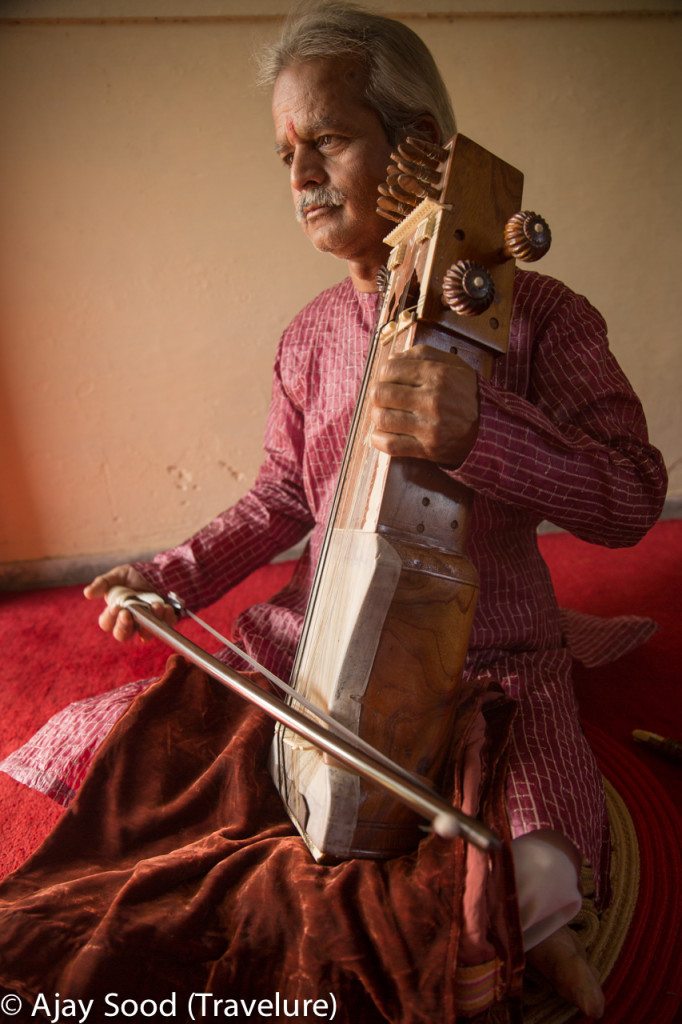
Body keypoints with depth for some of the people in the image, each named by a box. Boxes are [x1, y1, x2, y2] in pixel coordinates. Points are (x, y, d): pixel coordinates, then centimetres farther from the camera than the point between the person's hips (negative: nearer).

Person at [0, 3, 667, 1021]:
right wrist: (178, 574, -1)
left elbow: (631, 498, -19)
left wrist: (482, 429, -37)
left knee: (531, 896, -24)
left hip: (491, 661, -3)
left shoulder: (540, 317, -11)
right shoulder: (311, 338, 2)